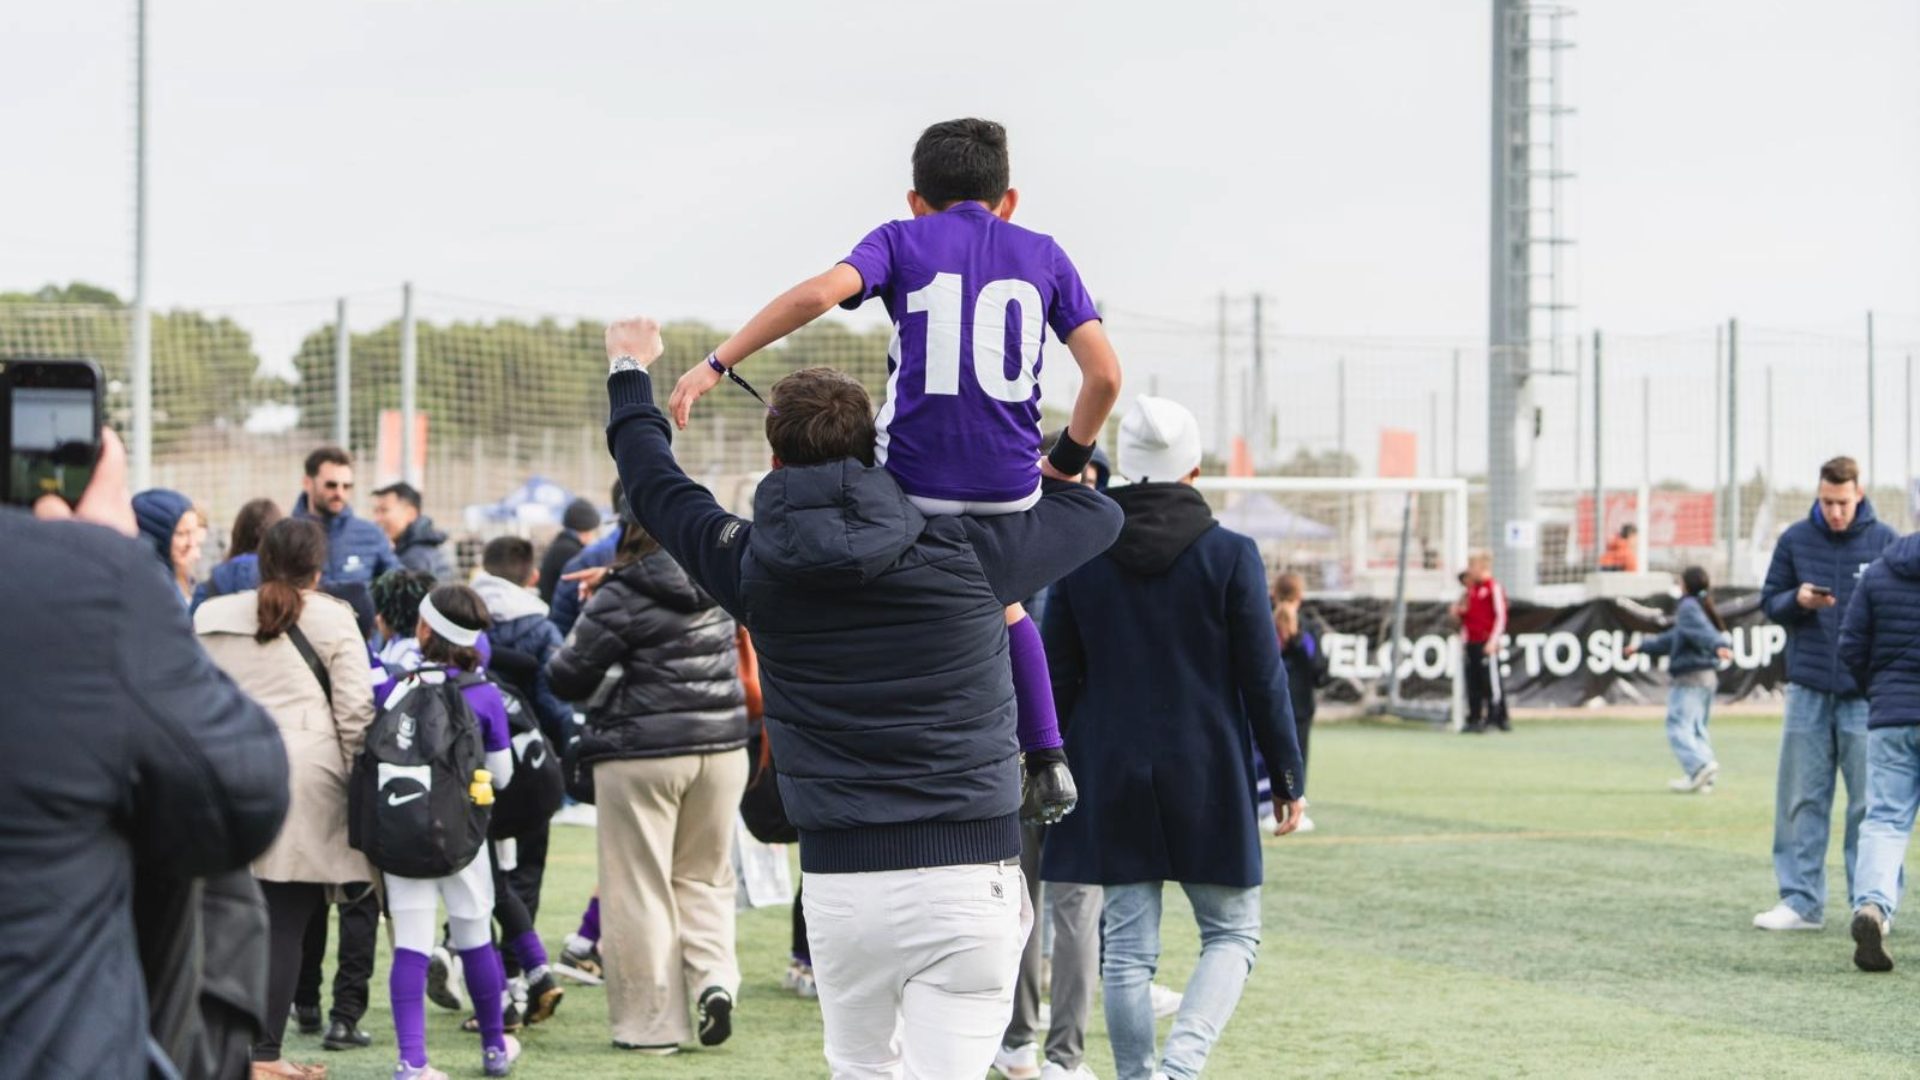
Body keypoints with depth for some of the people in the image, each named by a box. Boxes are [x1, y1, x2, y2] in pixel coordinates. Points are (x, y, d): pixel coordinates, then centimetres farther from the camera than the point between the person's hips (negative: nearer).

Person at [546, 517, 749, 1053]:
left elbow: (569, 678, -9)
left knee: (641, 889, 3)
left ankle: (651, 1023, 5)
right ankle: (714, 975, -4)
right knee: (703, 875, 18)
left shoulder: (624, 596, -11)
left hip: (642, 753, -5)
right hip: (722, 747, 5)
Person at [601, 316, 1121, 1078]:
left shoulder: (754, 566, 1)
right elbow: (1098, 513, 14)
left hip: (840, 878, 2)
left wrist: (630, 376, 39)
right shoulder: (964, 555, -4)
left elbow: (654, 485, 21)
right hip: (967, 874, -2)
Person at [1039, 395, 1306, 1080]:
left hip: (1111, 778, 2)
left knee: (1127, 948, 8)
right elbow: (1263, 679, -4)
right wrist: (1287, 778, 4)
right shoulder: (1231, 556, -6)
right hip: (1208, 779, -2)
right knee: (1232, 932, 8)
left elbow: (1057, 679, 4)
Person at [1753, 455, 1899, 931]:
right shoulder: (1795, 540, 5)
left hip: (1865, 694, -2)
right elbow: (1769, 601, 11)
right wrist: (1798, 600, -10)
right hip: (1808, 690, 2)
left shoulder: (1886, 542, -1)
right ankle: (1802, 900, 9)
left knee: (1868, 802, 1)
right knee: (1802, 799, 4)